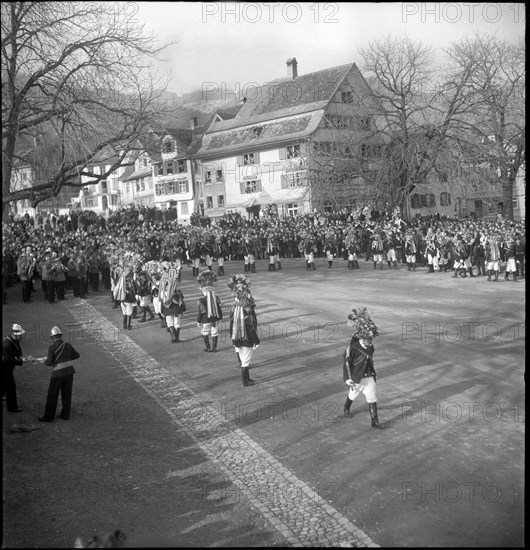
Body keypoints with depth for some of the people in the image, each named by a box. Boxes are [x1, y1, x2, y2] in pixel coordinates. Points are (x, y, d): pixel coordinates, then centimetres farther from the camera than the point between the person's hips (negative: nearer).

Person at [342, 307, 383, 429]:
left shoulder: (370, 347, -1)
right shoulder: (353, 348, -17)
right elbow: (347, 363, -14)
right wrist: (348, 378, -16)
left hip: (369, 377, 4)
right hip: (357, 378, -4)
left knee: (372, 398, -3)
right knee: (353, 395, 18)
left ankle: (374, 421, 1)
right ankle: (346, 408, 48)